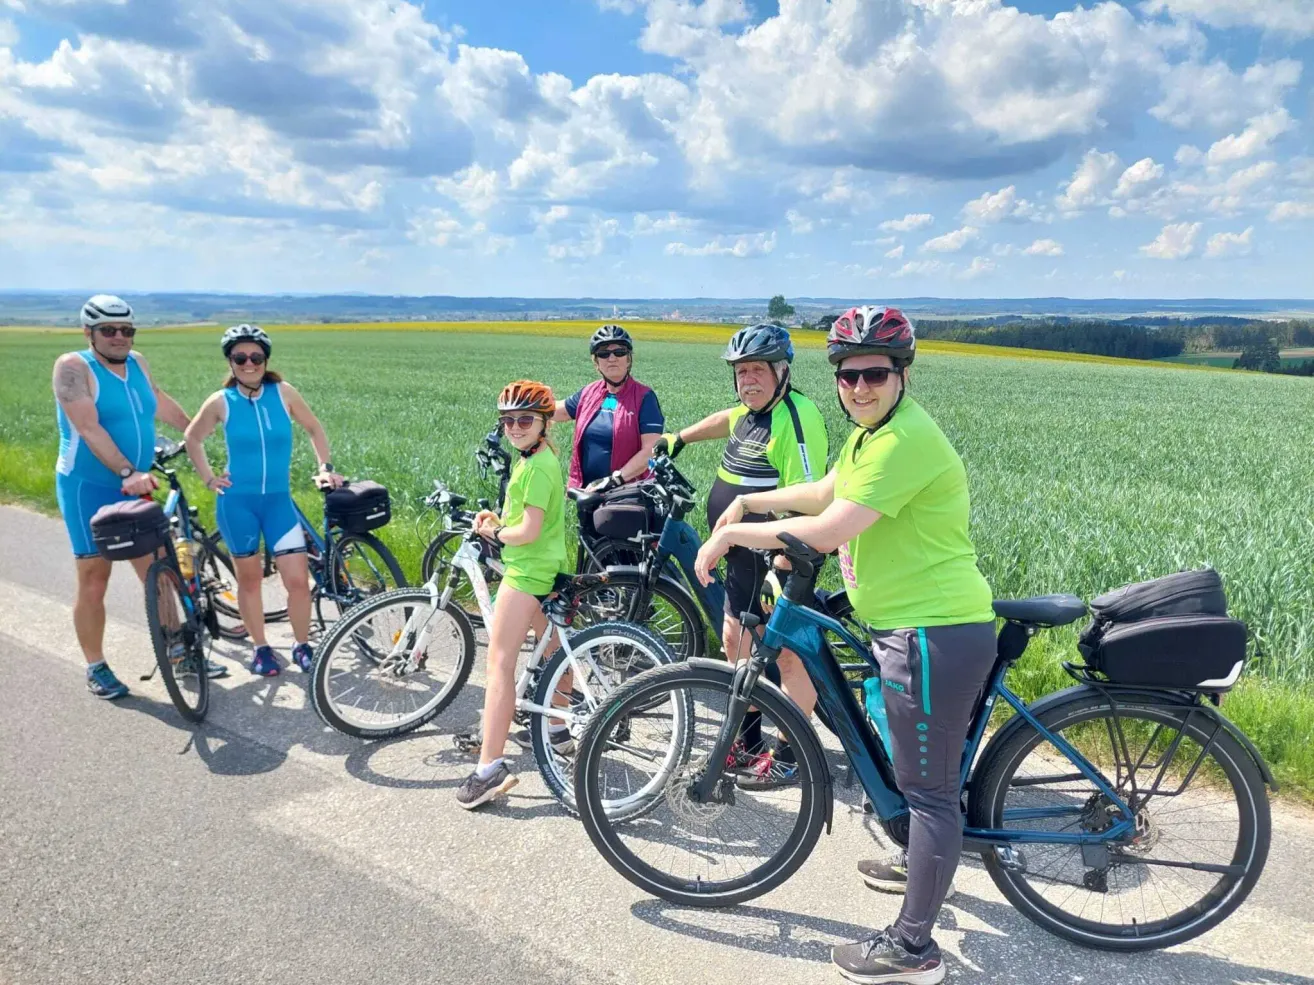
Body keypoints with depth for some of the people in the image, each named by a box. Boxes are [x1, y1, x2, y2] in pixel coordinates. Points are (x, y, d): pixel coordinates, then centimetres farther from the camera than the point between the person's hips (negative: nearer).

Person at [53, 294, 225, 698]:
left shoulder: (137, 363, 6)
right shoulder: (73, 367, -12)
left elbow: (160, 403, 25)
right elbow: (90, 429, -24)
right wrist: (127, 472, -35)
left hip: (137, 488, 6)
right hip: (89, 490, -5)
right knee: (94, 581, 3)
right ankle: (96, 667, 16)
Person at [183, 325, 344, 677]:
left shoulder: (283, 393, -4)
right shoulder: (220, 402, -5)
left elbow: (314, 428, 10)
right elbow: (193, 440, 11)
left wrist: (325, 468, 4)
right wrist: (208, 478, 5)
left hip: (278, 500, 1)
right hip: (236, 501, 0)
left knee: (299, 579, -5)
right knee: (249, 578, 10)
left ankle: (302, 646, 15)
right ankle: (260, 648, 27)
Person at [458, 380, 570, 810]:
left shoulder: (535, 467, -18)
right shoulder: (542, 458, 12)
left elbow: (529, 531, -24)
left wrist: (496, 533, -7)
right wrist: (497, 518, 6)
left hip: (526, 571, -11)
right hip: (545, 568, 11)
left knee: (499, 663, -11)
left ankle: (490, 768, -12)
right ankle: (559, 731, 40)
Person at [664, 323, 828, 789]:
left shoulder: (796, 418, -20)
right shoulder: (751, 412, 8)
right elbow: (725, 420, 34)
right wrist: (679, 439, 44)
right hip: (744, 556, 10)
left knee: (788, 653, 2)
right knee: (736, 640, 16)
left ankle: (788, 755, 17)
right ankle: (747, 741, 32)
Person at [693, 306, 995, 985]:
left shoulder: (905, 440, -23)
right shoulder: (872, 431, 12)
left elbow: (828, 530, -27)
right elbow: (827, 493, 24)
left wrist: (732, 535, -17)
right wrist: (749, 502, 15)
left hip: (933, 635, -11)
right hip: (917, 625, 11)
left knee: (929, 786, 1)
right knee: (927, 771, 28)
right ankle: (922, 866, 51)